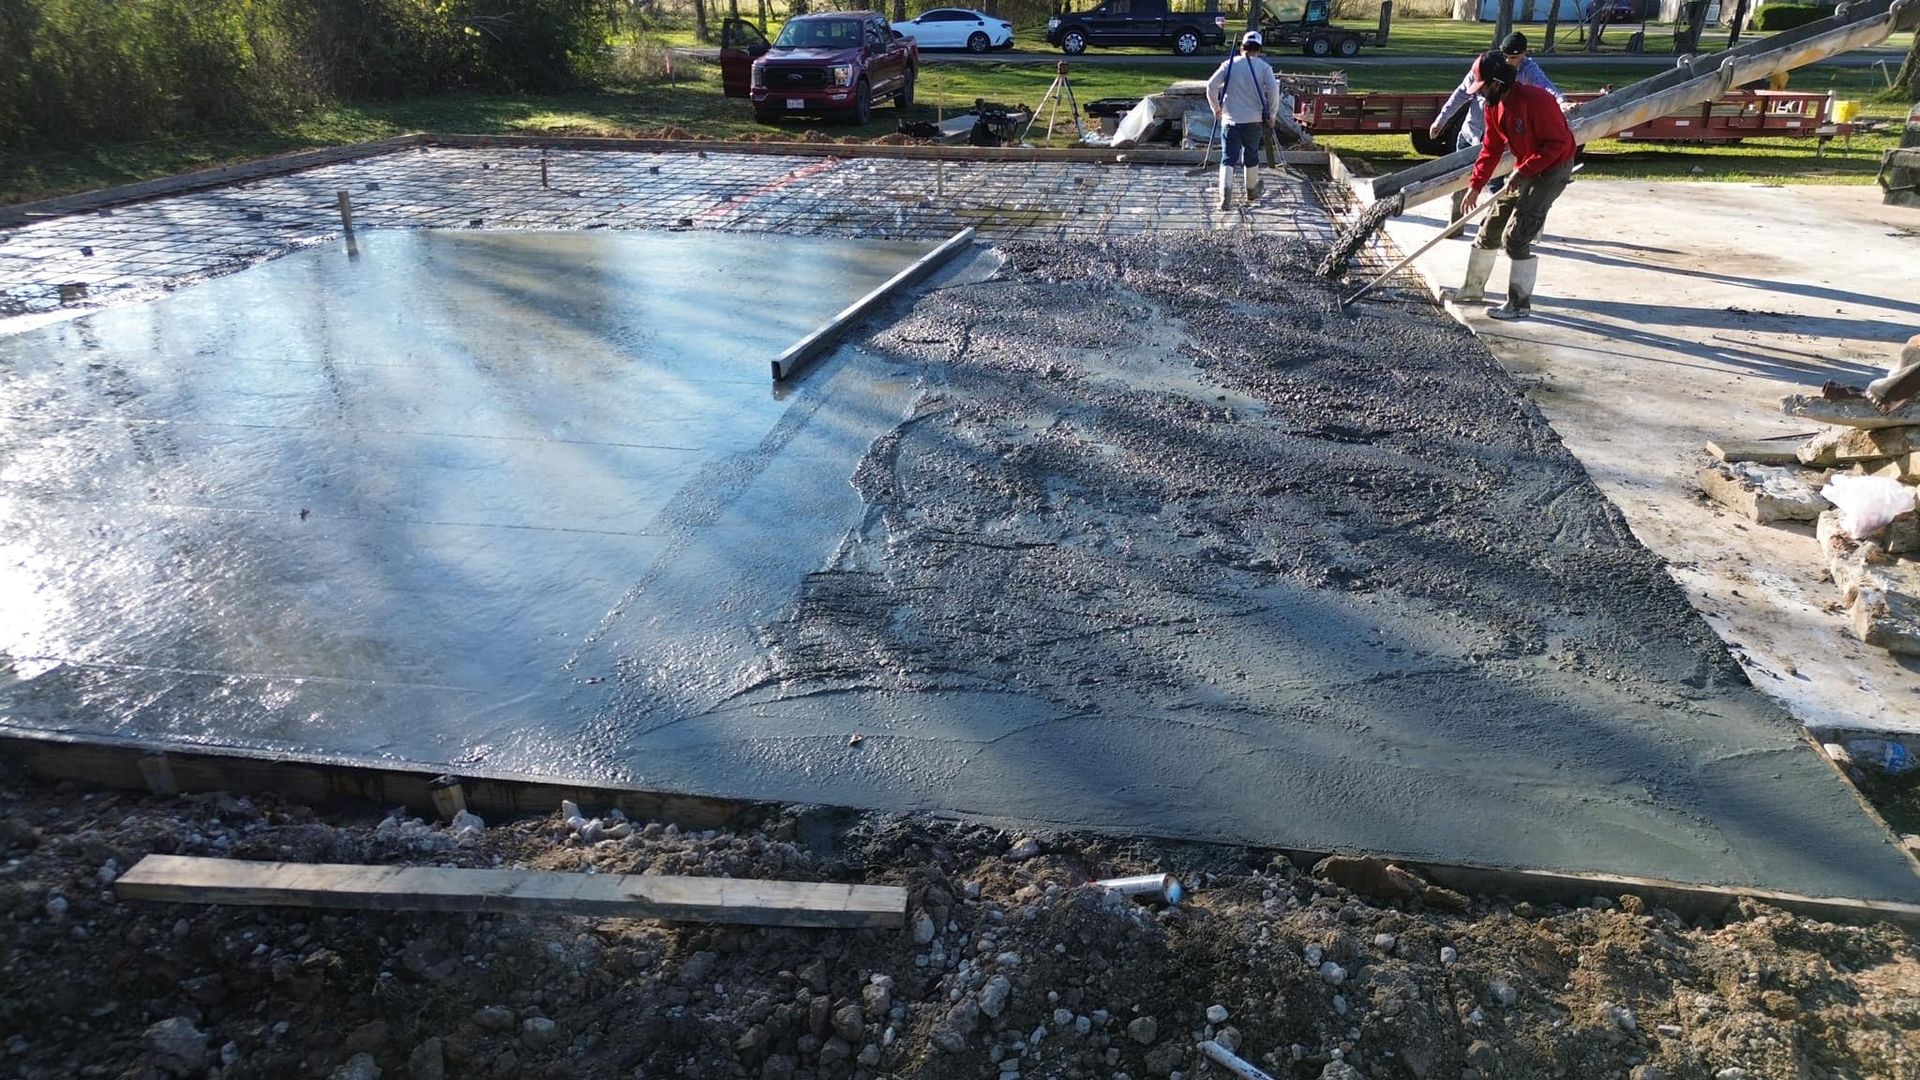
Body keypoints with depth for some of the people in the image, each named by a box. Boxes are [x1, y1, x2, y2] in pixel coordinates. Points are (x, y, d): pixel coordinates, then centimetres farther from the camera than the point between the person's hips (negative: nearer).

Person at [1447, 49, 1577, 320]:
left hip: (1553, 168, -9)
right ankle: (1474, 288, 29)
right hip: (1525, 169, 9)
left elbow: (1558, 143, -25)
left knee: (1516, 236, -14)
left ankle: (1520, 305, -4)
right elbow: (1491, 149, 6)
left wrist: (1524, 170, -28)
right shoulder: (1494, 105, 0)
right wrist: (1475, 186, -1)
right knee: (1490, 228, 12)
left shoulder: (1536, 100, -27)